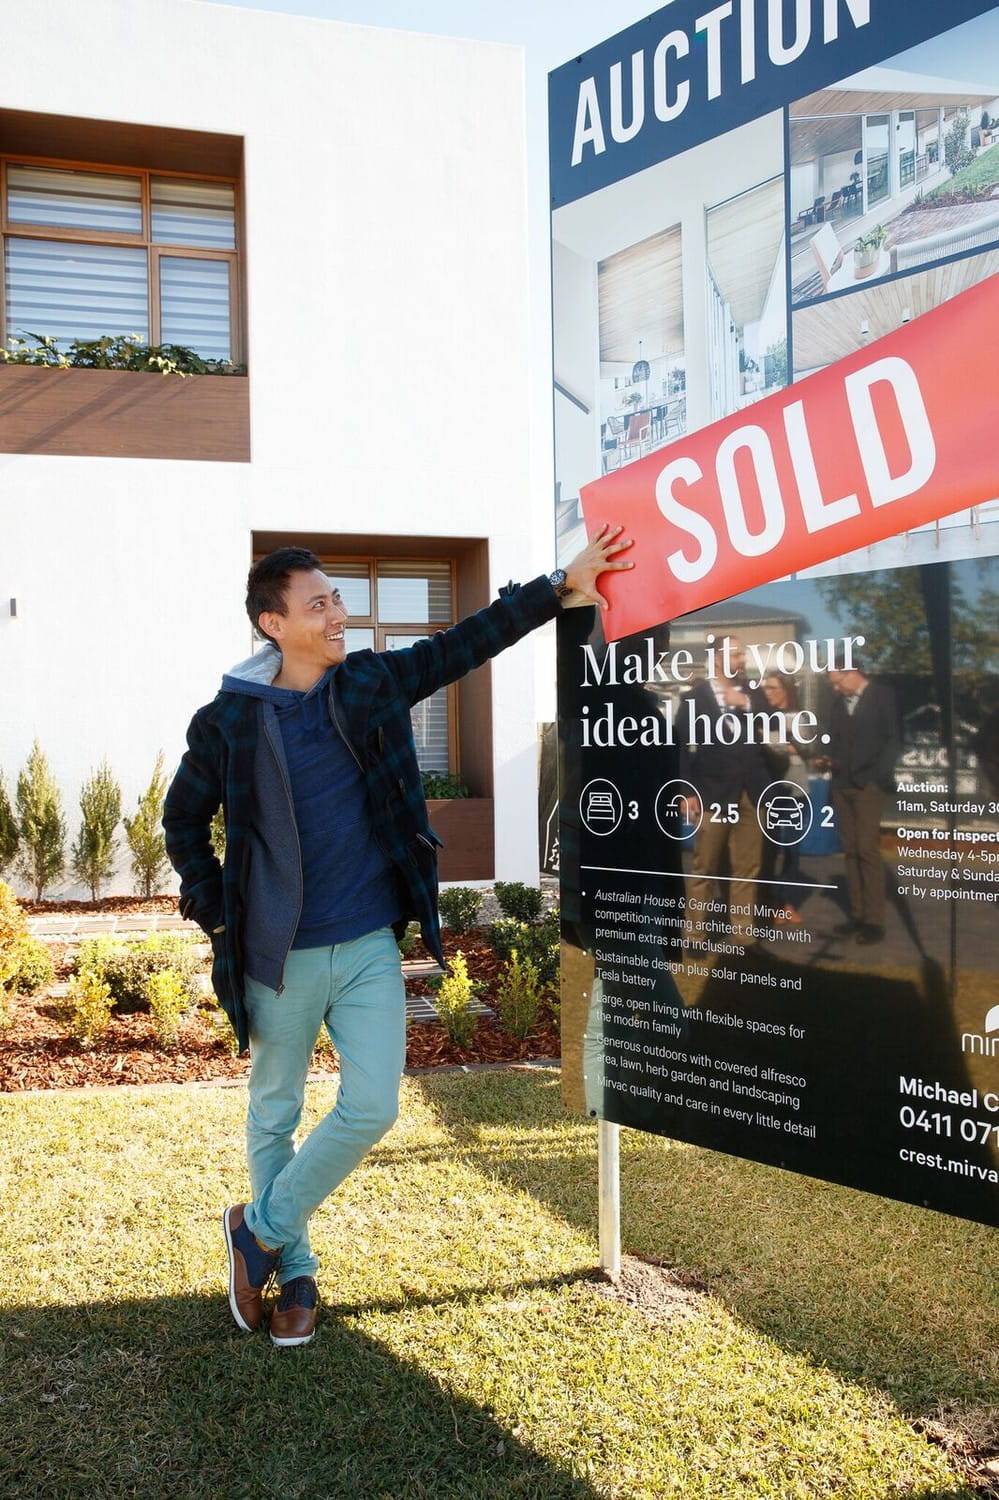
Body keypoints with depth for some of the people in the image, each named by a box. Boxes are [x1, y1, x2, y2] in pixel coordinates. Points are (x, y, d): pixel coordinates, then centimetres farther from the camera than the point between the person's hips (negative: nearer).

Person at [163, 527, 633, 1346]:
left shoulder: (372, 685, -1)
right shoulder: (227, 722, -8)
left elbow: (470, 640, 3)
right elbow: (184, 820, 6)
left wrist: (562, 585, -1)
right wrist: (218, 915, -1)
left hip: (369, 948, 2)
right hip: (280, 960, -2)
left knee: (371, 1108, -2)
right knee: (275, 1116, 11)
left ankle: (262, 1228, 21)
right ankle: (293, 1271, 32)